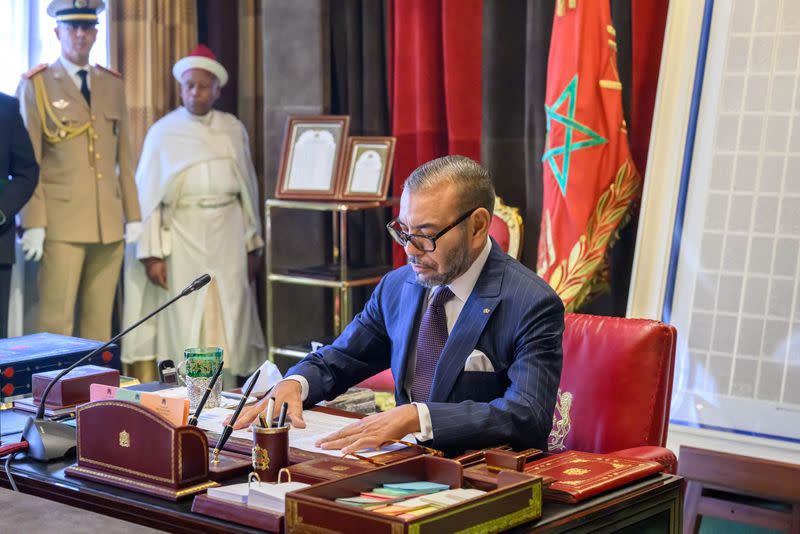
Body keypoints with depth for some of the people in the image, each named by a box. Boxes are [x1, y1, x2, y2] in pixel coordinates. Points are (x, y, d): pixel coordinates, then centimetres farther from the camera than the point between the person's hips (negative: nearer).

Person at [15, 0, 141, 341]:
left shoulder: (113, 84, 14)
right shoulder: (35, 85, 0)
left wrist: (133, 214, 11)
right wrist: (33, 224, -10)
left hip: (109, 224, 4)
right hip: (61, 223, -4)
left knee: (100, 322, 6)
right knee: (56, 322, -5)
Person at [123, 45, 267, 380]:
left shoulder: (234, 130, 7)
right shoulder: (162, 133, 1)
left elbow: (248, 189, 11)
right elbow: (148, 195, -1)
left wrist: (252, 245, 11)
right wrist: (152, 253, -7)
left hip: (228, 235, 2)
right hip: (182, 235, -2)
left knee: (229, 317, 1)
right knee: (184, 320, -1)